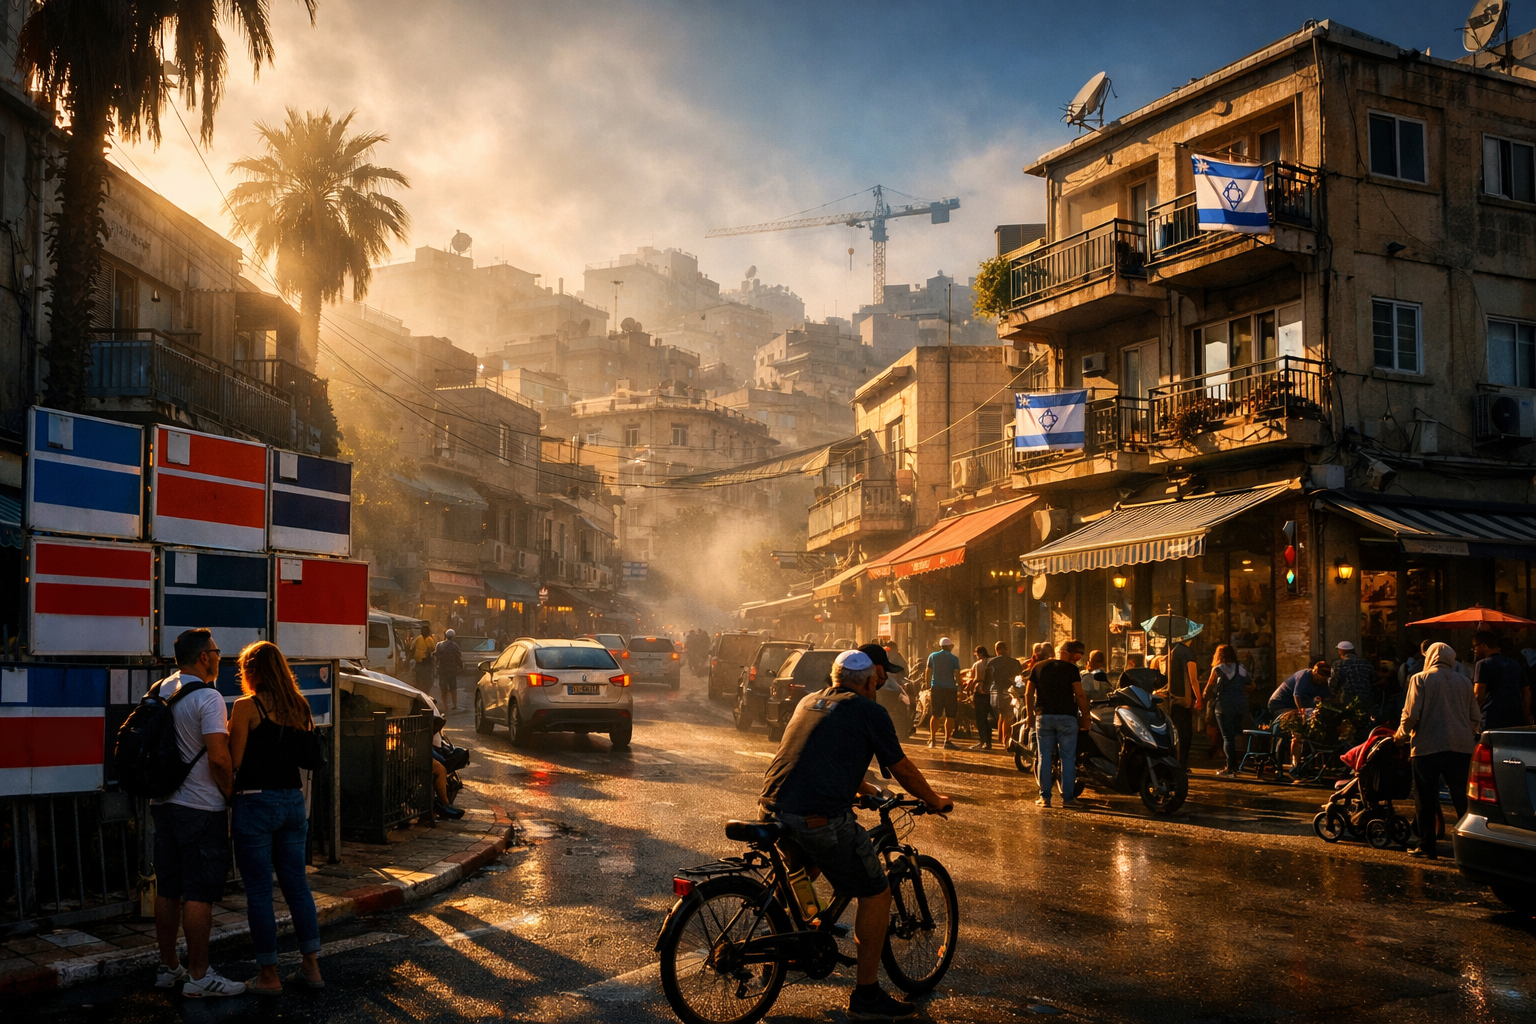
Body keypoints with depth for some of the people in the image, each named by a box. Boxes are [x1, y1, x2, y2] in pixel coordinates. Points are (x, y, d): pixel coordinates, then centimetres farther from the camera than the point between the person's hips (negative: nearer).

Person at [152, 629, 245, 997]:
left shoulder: (161, 690, 9)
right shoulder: (207, 697, -16)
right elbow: (218, 758, -21)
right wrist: (232, 795, -8)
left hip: (163, 802, 8)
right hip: (200, 808, -8)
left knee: (167, 889, 13)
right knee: (200, 893, -3)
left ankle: (168, 967, 22)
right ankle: (198, 976, 0)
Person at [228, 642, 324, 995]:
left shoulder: (247, 707, -10)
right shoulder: (299, 706, 8)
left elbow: (234, 760, -10)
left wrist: (230, 731, 6)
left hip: (256, 802, -6)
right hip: (293, 800, 6)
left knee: (259, 890, 3)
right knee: (297, 885, 13)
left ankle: (269, 975, 9)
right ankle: (311, 967, 17)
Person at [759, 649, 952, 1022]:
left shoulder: (809, 702, 24)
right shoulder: (868, 711, 3)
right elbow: (902, 770, 9)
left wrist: (866, 790, 48)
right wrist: (935, 801, 26)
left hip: (775, 807, 8)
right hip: (820, 818, -7)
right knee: (876, 894, 6)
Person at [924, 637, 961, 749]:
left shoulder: (932, 656, 6)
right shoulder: (954, 658, -3)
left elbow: (928, 672, 7)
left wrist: (928, 686, 13)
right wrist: (960, 689, -8)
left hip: (936, 689, 3)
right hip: (950, 689, -3)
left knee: (935, 715, 11)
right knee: (950, 716, 2)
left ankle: (932, 739, 10)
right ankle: (947, 741, 0)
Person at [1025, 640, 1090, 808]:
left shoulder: (1038, 667, 8)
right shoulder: (1071, 669, -7)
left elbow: (1028, 693, 8)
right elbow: (1080, 695, -11)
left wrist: (1030, 714, 15)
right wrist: (1084, 718, -3)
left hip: (1043, 717, 4)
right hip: (1066, 717, -4)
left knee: (1044, 757, 7)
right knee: (1068, 758, 3)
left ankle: (1044, 797, 6)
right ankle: (1067, 797, 2)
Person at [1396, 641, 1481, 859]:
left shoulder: (1420, 680, -3)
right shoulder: (1464, 682, 10)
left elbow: (1411, 715, -9)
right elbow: (1476, 718, 13)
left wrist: (1401, 735, 7)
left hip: (1428, 746, -4)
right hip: (1460, 746, 4)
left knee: (1426, 800, 4)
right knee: (1462, 799, 7)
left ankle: (1427, 847, 7)